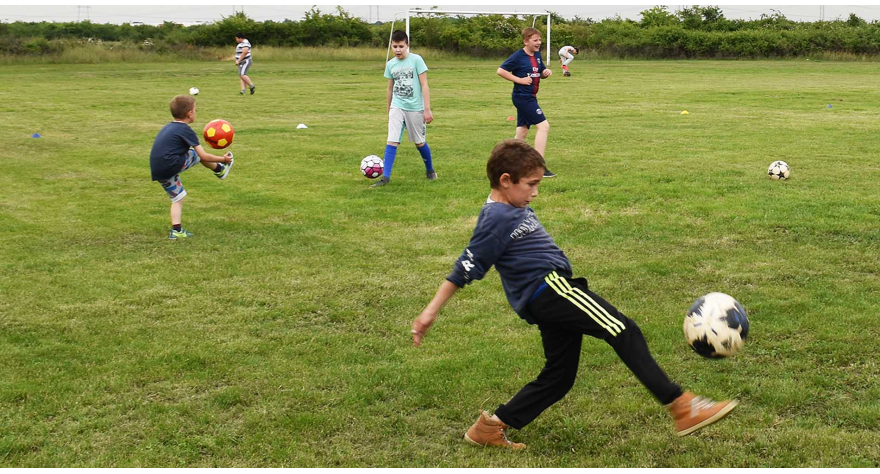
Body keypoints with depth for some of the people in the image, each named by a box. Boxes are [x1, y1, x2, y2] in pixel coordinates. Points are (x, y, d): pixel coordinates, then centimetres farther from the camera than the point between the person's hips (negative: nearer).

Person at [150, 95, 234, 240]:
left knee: (177, 198, 20)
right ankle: (220, 170, 34)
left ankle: (176, 231, 13)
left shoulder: (167, 128, 20)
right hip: (172, 166, -8)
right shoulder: (186, 130, -5)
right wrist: (223, 159, 8)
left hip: (157, 172, 8)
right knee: (199, 154, 11)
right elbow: (203, 156, -5)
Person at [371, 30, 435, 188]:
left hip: (415, 108, -3)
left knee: (419, 142, 10)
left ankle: (430, 170, 33)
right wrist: (388, 111, 18)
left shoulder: (416, 60, -9)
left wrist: (427, 109, -13)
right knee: (391, 141, -10)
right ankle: (385, 177, -11)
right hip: (397, 108, 3)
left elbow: (424, 86, -9)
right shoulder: (390, 65, 4)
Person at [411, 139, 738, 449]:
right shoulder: (495, 219, -11)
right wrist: (430, 312, -10)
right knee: (624, 333, -17)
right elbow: (464, 270, -12)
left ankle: (490, 427, 17)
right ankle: (681, 407, -22)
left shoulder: (517, 209, 18)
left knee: (559, 377, 12)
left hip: (552, 293, 11)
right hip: (548, 287, -11)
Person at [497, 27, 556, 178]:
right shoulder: (518, 56, -13)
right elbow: (500, 70, -15)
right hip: (523, 97, -9)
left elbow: (541, 73, 23)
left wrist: (547, 72, -1)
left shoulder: (537, 55, 10)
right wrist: (520, 80, -18)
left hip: (530, 97, 9)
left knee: (522, 132, 13)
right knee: (543, 125, -15)